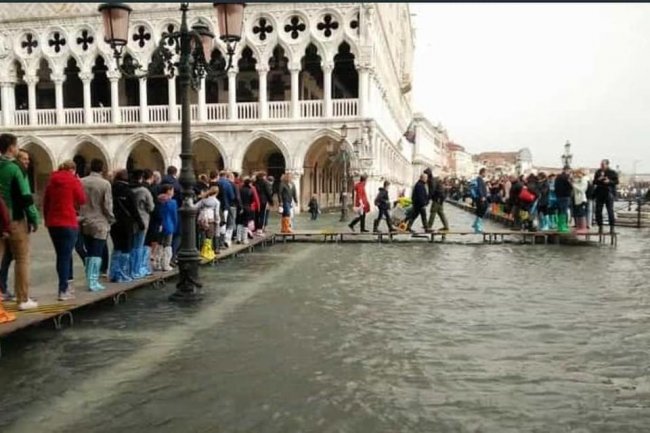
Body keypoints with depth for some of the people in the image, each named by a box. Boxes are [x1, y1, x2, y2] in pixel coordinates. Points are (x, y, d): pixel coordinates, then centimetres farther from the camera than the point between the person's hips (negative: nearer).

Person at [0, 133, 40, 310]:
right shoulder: (15, 168, -11)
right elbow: (26, 197, -14)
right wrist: (34, 219, -7)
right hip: (15, 220, -6)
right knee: (22, 259, 2)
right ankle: (23, 299, 5)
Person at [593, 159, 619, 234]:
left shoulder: (613, 173, 1)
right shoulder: (598, 172, 11)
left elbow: (616, 181, -2)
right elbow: (594, 182, 13)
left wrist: (609, 181, -19)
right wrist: (598, 179, -8)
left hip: (609, 193, -4)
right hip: (599, 193, 4)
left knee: (610, 210, -5)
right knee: (598, 210, 2)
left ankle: (612, 227, 2)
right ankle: (600, 227, 11)